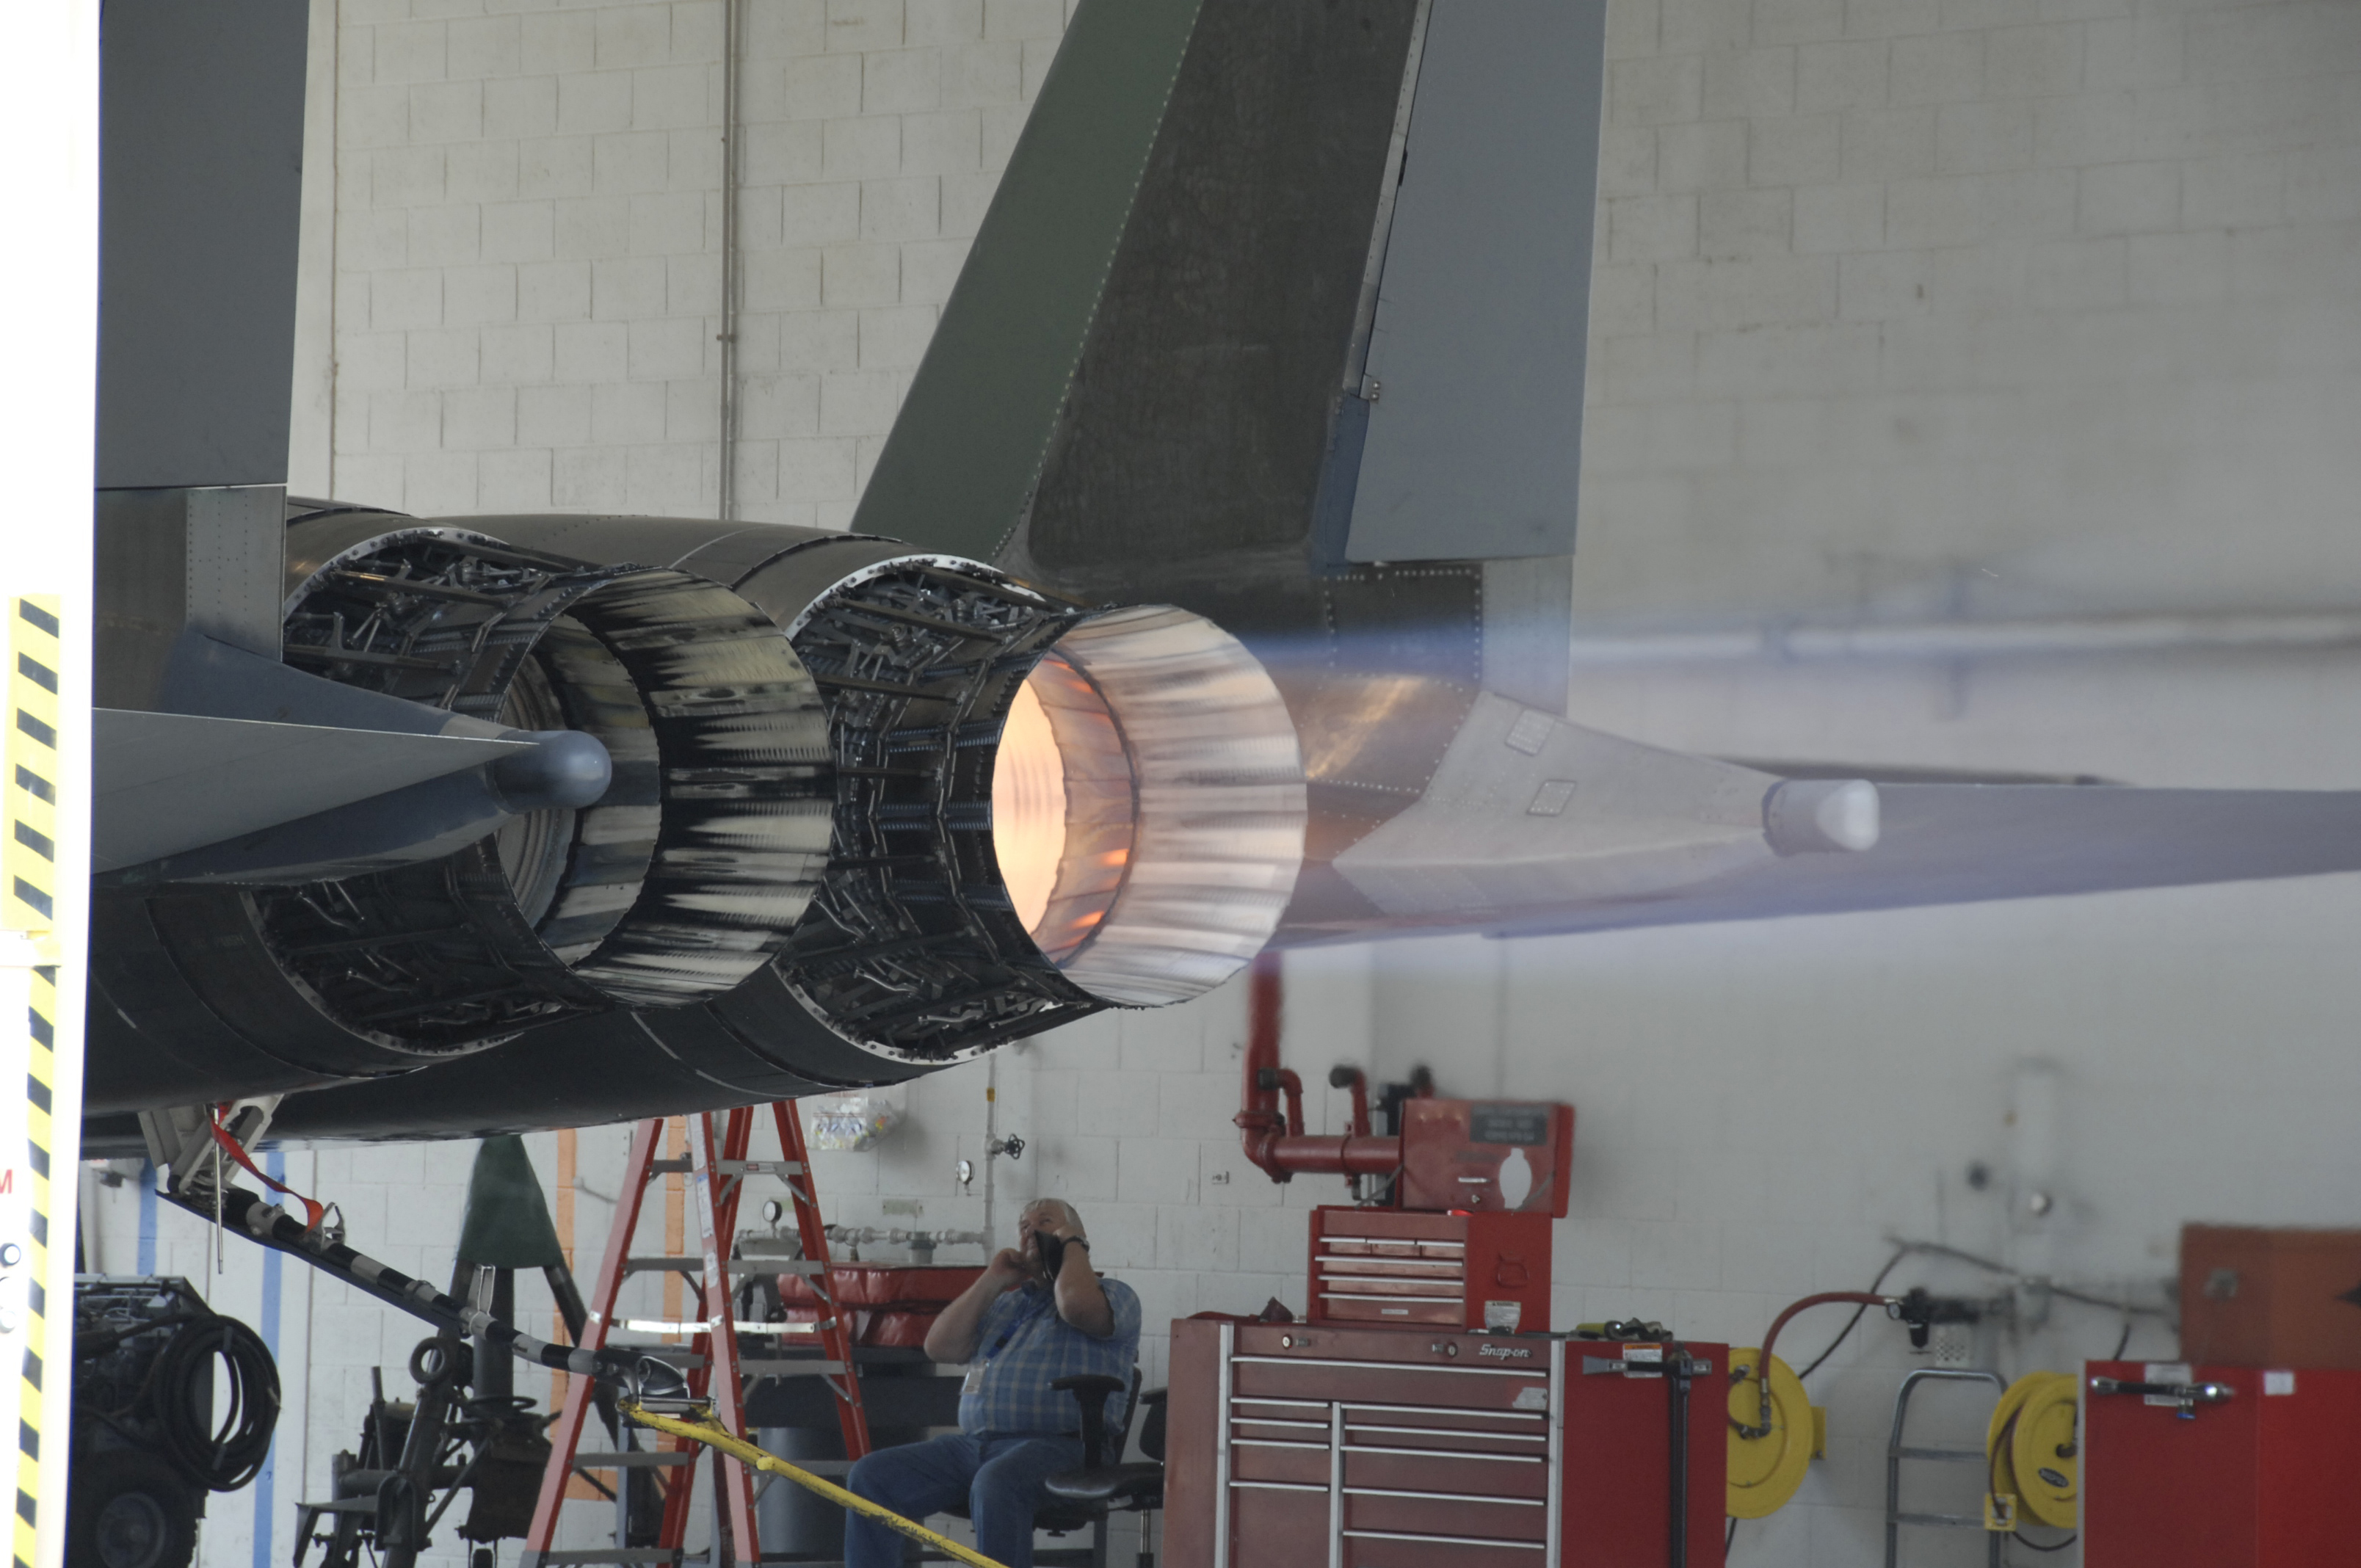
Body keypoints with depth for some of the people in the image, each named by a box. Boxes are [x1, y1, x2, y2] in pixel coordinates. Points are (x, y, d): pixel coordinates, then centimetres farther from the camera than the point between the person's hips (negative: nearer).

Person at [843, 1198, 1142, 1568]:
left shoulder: (1114, 1295, 9)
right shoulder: (1006, 1303, 30)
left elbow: (1078, 1305, -17)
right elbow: (940, 1346, 18)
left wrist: (1072, 1244, 2)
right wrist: (991, 1282, 14)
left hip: (1057, 1444, -7)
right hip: (973, 1441, 7)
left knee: (995, 1485, -41)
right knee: (870, 1477, -10)